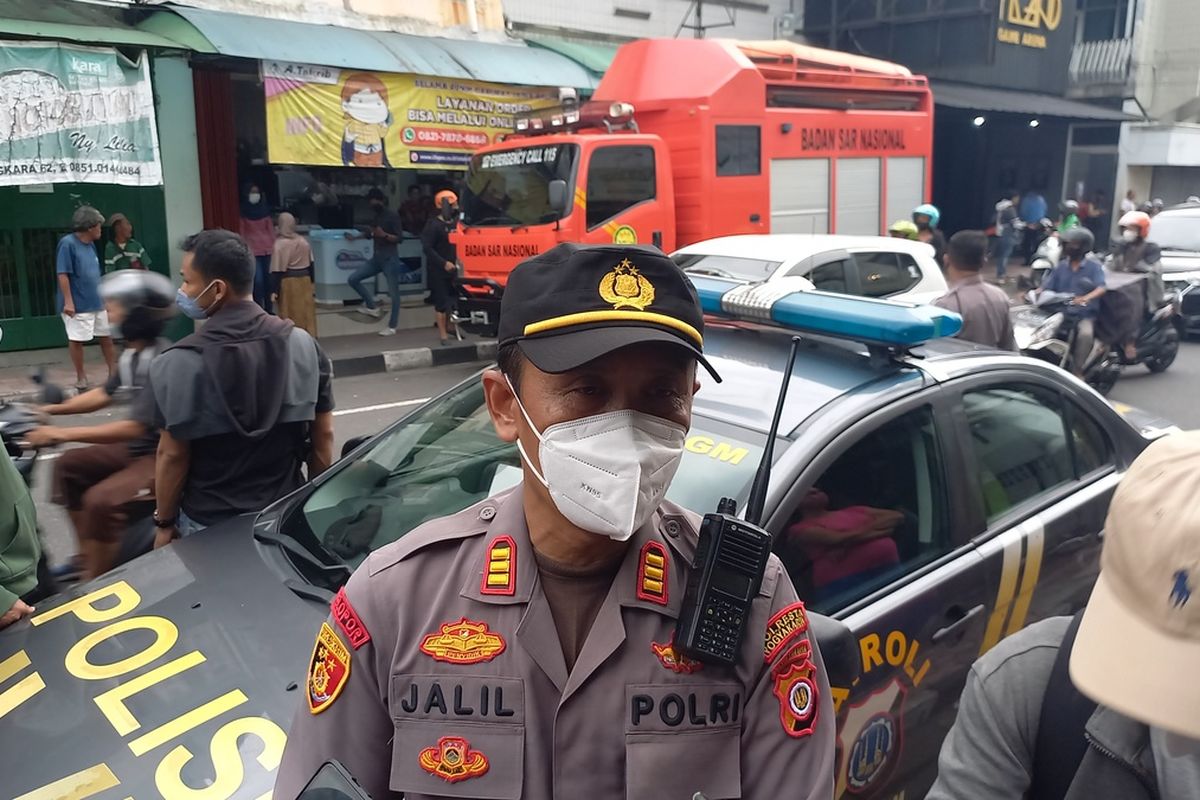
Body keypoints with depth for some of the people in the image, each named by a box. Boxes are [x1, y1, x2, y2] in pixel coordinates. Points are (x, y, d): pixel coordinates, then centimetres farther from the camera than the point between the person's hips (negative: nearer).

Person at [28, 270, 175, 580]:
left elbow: (136, 427, -28)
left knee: (101, 501, -27)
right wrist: (54, 409, 14)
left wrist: (64, 434, -24)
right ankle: (89, 555, 22)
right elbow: (106, 394, 22)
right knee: (68, 466, 15)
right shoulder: (132, 352, 6)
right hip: (138, 447, 11)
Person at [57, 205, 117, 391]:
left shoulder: (90, 244, 10)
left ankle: (114, 372, 21)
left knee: (106, 337, 11)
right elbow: (62, 274, -17)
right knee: (77, 340, 3)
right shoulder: (67, 244, -14)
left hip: (98, 303, 8)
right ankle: (81, 377, 14)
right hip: (78, 305, -8)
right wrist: (68, 301, -20)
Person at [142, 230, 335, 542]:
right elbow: (323, 435, 0)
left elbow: (173, 455, -11)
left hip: (210, 526, -3)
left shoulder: (180, 364, -17)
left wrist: (164, 522, 2)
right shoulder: (303, 344, -6)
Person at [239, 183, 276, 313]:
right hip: (253, 250, -4)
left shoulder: (264, 209, 11)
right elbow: (241, 232, -2)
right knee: (258, 280, -11)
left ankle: (268, 309, 12)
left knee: (268, 278, 3)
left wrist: (274, 245, 7)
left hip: (267, 249, 4)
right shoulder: (243, 211, 0)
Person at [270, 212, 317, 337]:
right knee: (306, 311, 10)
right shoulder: (304, 241, 2)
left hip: (287, 282, -4)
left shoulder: (279, 244, -13)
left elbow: (276, 270, -13)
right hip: (304, 279, 4)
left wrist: (274, 290, -10)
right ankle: (310, 336, 15)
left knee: (289, 313, 5)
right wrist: (311, 282, 20)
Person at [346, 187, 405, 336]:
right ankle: (372, 307, 11)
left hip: (390, 259, -7)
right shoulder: (375, 216, 11)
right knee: (353, 279, 0)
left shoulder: (393, 216, -9)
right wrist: (355, 237, 22)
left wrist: (384, 235, -27)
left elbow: (399, 238, -14)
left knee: (393, 293, -2)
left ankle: (392, 326, 5)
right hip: (376, 258, 7)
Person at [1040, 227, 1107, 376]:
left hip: (1085, 314, -4)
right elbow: (1046, 287, 4)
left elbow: (1101, 288, -16)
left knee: (1086, 334, -35)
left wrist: (1085, 298, -38)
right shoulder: (1061, 266, 12)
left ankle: (1077, 370, -26)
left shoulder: (1093, 266, 0)